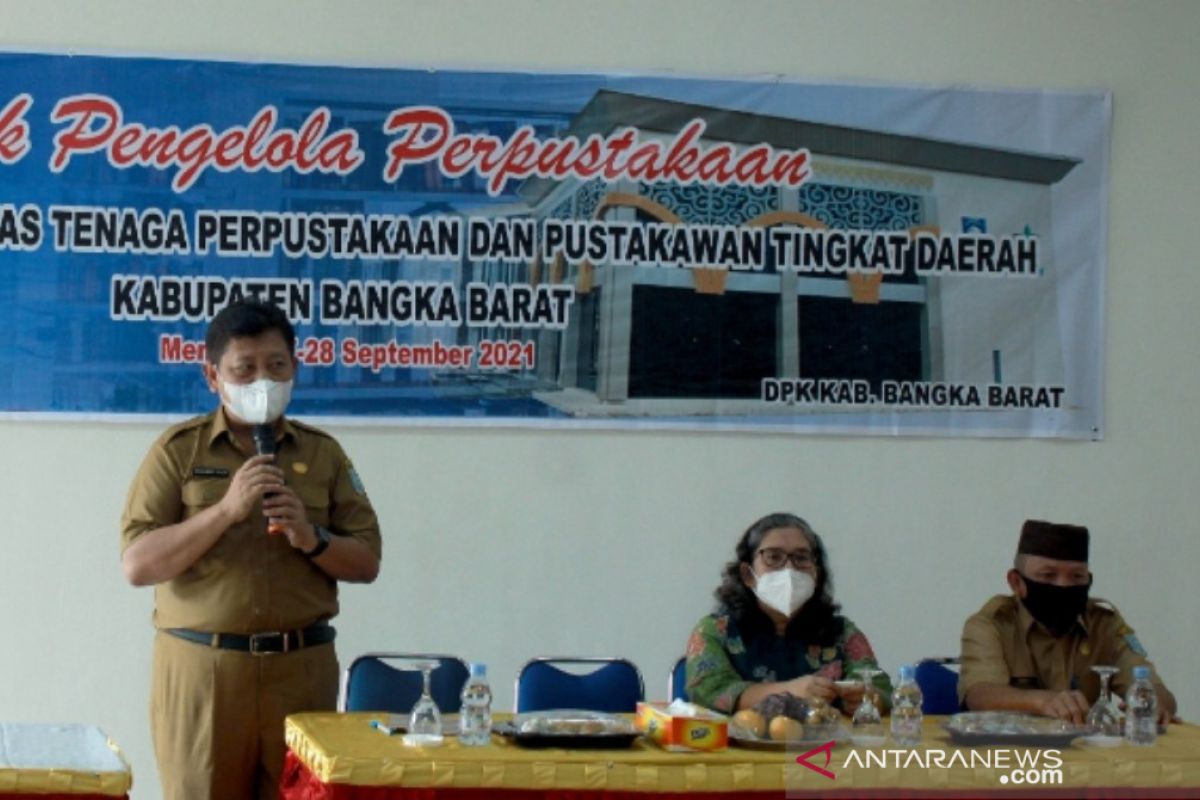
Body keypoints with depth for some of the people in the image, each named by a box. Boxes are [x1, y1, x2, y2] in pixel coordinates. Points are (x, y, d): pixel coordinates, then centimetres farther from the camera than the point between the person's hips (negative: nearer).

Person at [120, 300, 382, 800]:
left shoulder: (323, 453, 10)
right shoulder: (178, 450, 2)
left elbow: (366, 563, 10)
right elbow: (136, 565, -6)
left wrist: (311, 539, -11)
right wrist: (226, 510, -15)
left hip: (301, 668, 2)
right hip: (201, 668, -2)